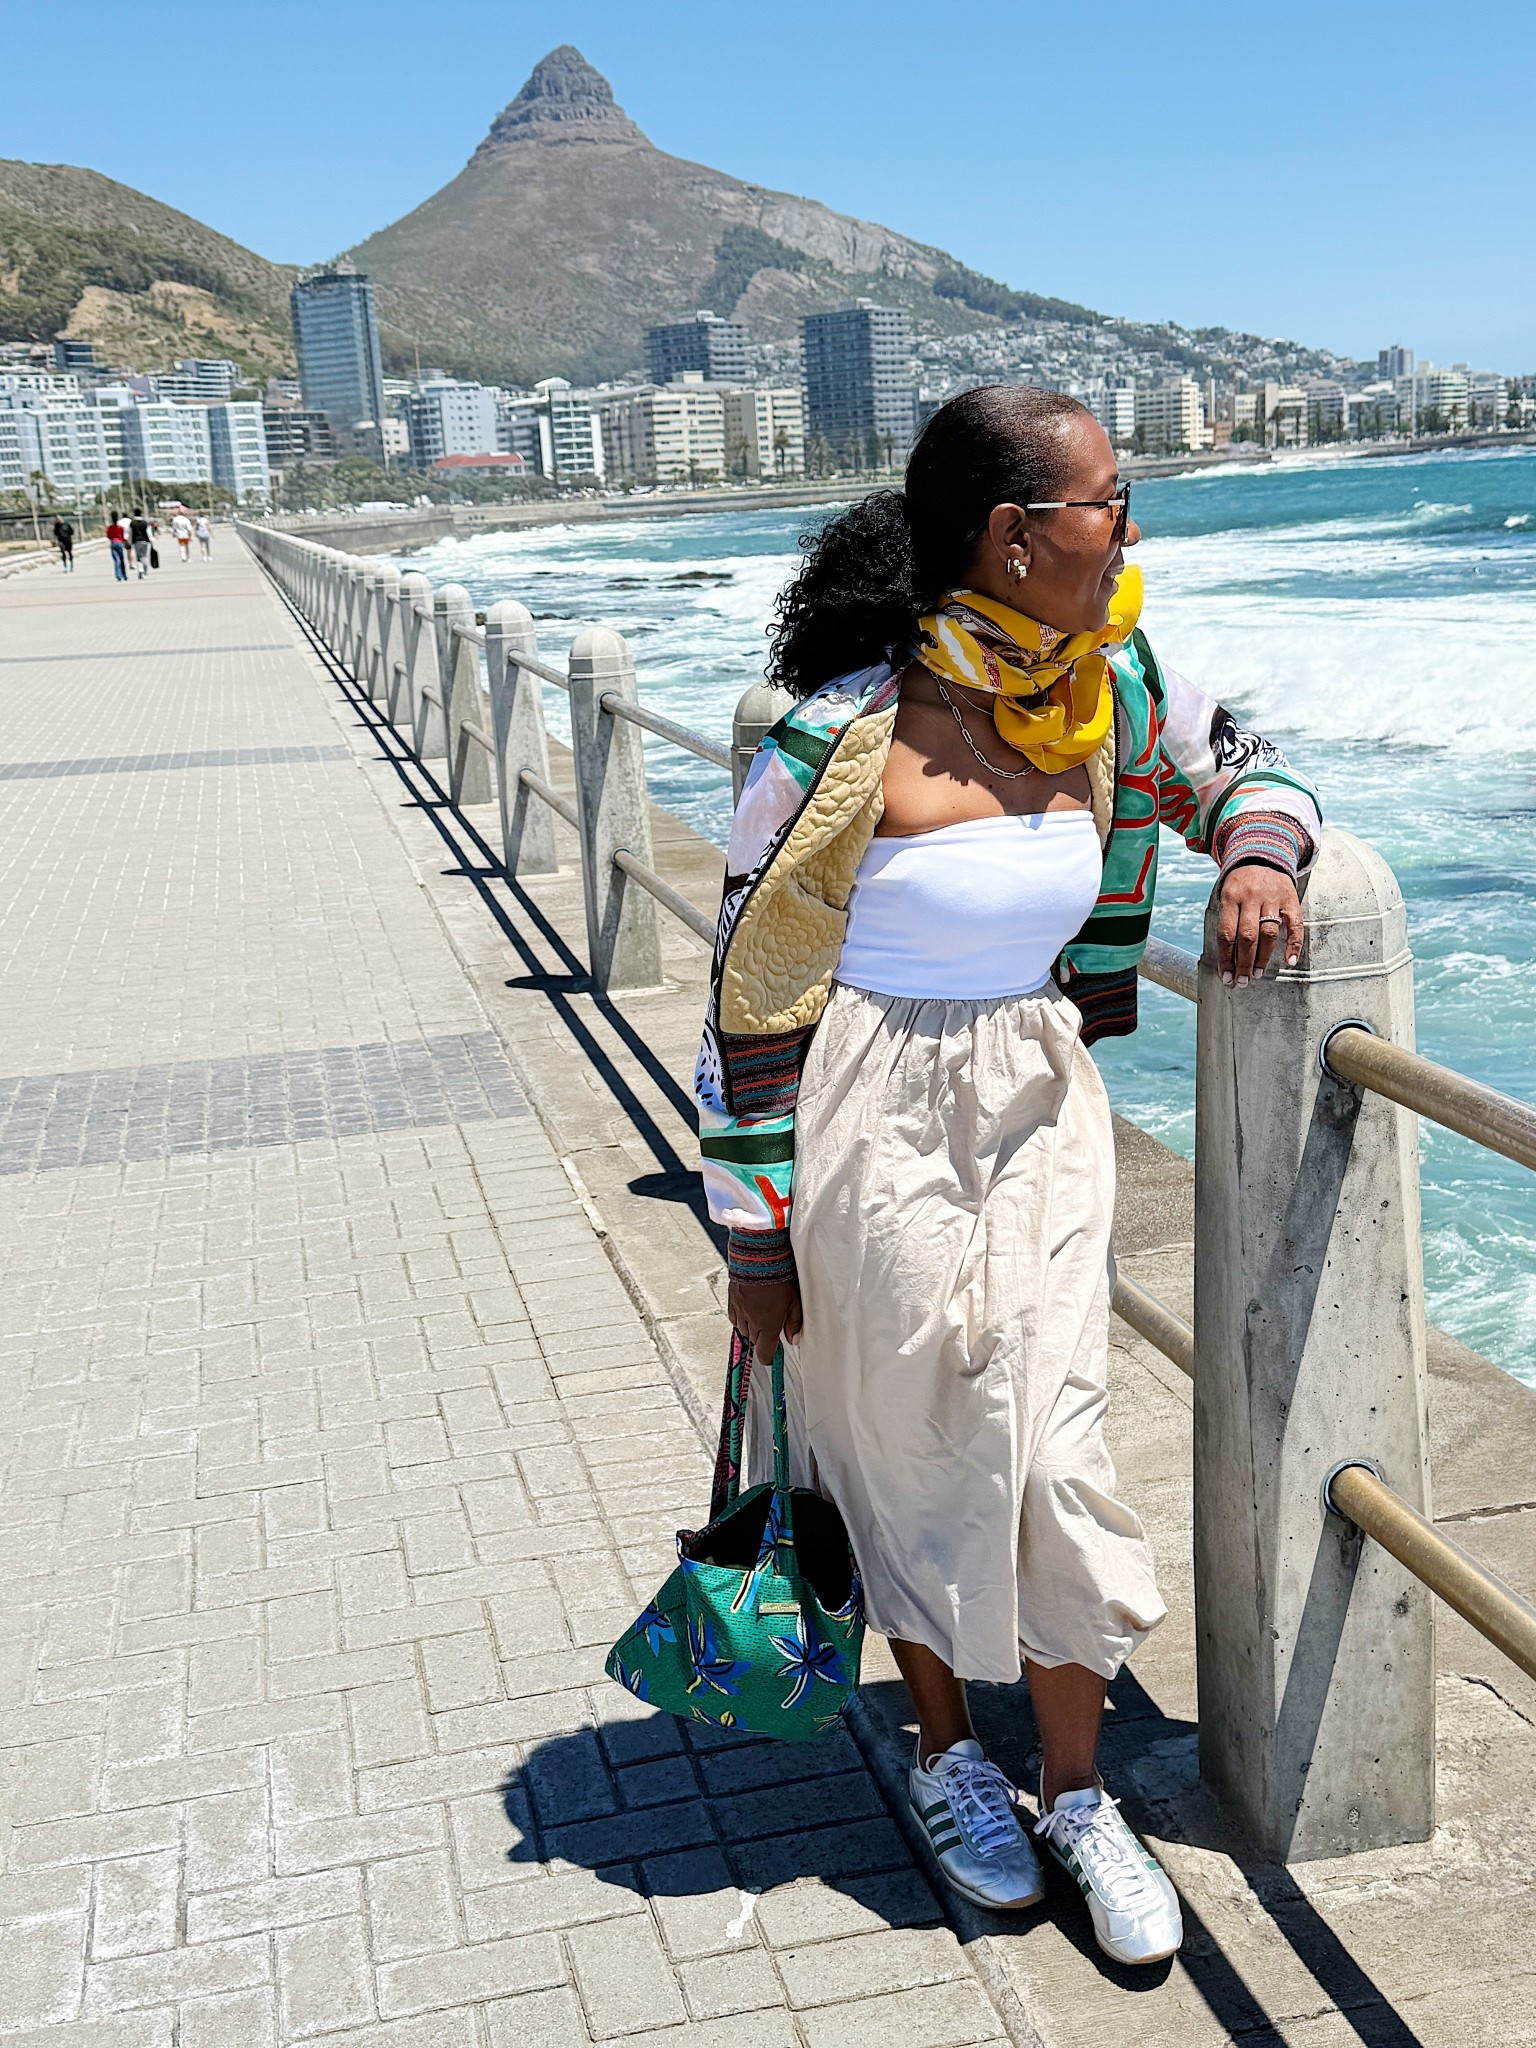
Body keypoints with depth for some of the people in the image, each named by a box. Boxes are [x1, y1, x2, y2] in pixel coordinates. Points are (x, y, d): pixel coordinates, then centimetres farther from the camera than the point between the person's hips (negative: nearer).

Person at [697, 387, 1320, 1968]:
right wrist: (756, 1235, -8)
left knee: (1058, 1448, 6)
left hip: (1041, 1107, 5)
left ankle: (1077, 1793, 26)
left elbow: (1243, 764, 17)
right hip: (879, 1123, -4)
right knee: (916, 1448, 11)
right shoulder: (847, 740, -19)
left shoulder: (1106, 687, -2)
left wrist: (1259, 853, -8)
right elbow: (752, 995, -12)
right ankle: (945, 1756, 36)